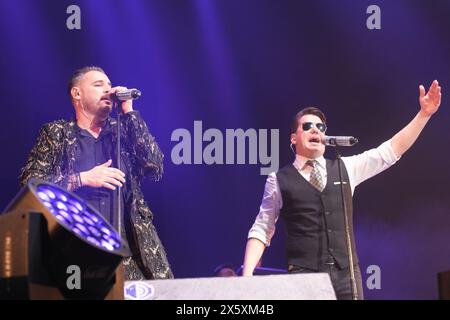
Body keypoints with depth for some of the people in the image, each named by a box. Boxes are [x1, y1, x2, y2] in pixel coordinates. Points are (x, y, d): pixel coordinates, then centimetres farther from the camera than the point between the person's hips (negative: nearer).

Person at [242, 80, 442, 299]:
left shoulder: (346, 168, 16)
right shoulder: (279, 180, 8)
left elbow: (392, 150, 15)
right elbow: (261, 231, 9)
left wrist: (424, 113, 7)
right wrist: (247, 274, -4)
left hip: (347, 274, 3)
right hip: (303, 276, -3)